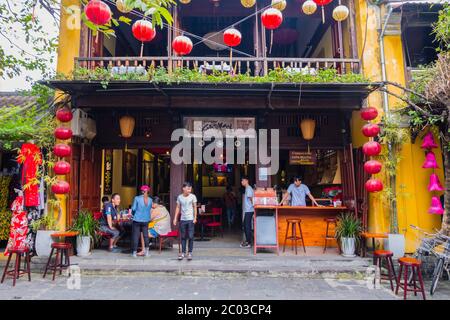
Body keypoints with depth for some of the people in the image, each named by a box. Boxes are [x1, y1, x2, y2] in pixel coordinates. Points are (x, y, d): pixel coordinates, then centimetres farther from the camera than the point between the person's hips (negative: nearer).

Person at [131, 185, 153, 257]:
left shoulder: (137, 198, -10)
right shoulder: (150, 200, -1)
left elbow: (133, 209, -5)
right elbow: (150, 210, 8)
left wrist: (133, 214, 16)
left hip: (137, 220, -2)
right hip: (146, 220, 2)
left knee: (135, 236, 6)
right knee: (145, 235, 12)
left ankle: (134, 252, 10)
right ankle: (146, 251, 17)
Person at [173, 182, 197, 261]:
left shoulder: (193, 196, -3)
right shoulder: (179, 197, 3)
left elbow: (195, 207, 0)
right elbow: (178, 208, 8)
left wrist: (195, 218, -6)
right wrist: (175, 218, 4)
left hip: (190, 219, -2)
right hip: (182, 219, 2)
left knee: (190, 237, 0)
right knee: (183, 237, 8)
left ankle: (190, 253, 10)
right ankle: (183, 253, 17)